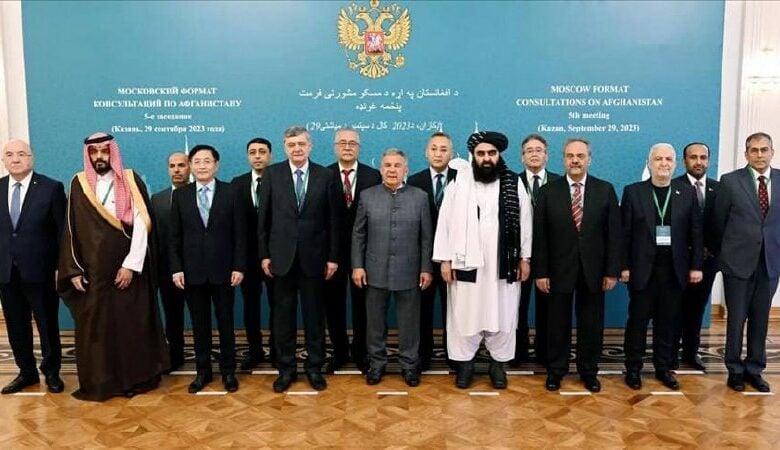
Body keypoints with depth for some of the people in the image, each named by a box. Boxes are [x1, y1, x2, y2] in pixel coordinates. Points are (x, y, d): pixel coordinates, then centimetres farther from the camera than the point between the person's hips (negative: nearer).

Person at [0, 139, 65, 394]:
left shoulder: (51, 188, -6)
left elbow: (62, 230, -6)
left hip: (40, 270, -4)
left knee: (48, 325, 9)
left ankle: (52, 372, 26)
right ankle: (27, 372, 30)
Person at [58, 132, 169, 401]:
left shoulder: (131, 181, -2)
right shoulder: (79, 184, 5)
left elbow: (141, 225, -8)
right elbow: (71, 230, 5)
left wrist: (131, 265, -13)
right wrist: (73, 270, -1)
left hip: (127, 269, -2)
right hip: (92, 271, 2)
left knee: (131, 326, 4)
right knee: (94, 327, 6)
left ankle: (135, 379, 18)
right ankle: (98, 383, 20)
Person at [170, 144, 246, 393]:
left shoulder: (230, 192, 0)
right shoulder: (180, 195, 5)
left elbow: (239, 233, -2)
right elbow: (174, 236, 5)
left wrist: (239, 266, -8)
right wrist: (176, 268, -3)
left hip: (223, 269, -1)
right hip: (192, 270, 2)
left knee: (225, 322, 8)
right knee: (199, 324, 10)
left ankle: (228, 371, 20)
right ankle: (203, 370, 23)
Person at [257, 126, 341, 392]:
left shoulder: (325, 176, 0)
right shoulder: (272, 174, 1)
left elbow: (333, 220, 1)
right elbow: (263, 218, 3)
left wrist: (333, 257, -2)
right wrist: (264, 255, -1)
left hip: (314, 257, 0)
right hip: (282, 256, 0)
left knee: (314, 315, 8)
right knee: (283, 315, 9)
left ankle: (314, 367, 22)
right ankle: (286, 368, 22)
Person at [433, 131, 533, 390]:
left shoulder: (514, 184, 1)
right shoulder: (459, 183, -2)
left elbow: (525, 223, 5)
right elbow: (446, 222, -2)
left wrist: (525, 258, 3)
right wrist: (445, 260, -5)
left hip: (504, 265, 1)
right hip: (466, 263, -1)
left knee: (502, 316, 10)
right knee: (464, 316, 7)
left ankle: (498, 362, 25)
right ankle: (465, 362, 22)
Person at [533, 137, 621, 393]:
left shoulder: (605, 190, 2)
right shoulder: (548, 192, -1)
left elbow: (613, 234, 0)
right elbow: (539, 236, -3)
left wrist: (612, 271, -5)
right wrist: (540, 272, -7)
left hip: (593, 269, 1)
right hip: (558, 269, -1)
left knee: (591, 324, 11)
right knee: (558, 323, 10)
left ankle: (589, 371, 27)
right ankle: (556, 370, 25)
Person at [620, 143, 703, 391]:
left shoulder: (687, 192, 5)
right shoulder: (633, 192, -1)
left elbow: (696, 232, 6)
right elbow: (624, 233, -2)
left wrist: (696, 266, 1)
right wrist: (624, 266, -7)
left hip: (674, 269, 2)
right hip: (642, 268, -2)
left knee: (668, 322, 9)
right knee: (638, 320, 5)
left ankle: (664, 367, 23)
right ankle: (633, 368, 17)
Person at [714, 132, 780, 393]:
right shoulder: (730, 181, -4)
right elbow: (719, 221, 4)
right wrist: (724, 251, 10)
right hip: (738, 260, -2)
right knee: (736, 319, 5)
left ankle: (754, 369, 25)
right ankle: (735, 369, 20)